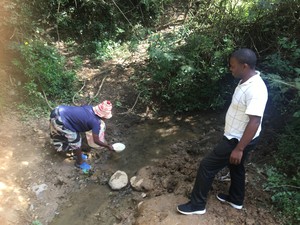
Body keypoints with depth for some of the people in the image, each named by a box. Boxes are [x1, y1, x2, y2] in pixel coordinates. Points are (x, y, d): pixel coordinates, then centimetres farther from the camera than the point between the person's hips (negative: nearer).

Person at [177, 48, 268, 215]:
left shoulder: (255, 89, -29)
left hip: (238, 140, -10)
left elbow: (254, 122, -30)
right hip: (236, 136, 10)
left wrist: (239, 149, -27)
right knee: (235, 167, 25)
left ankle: (197, 205, 14)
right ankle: (236, 200, 47)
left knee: (207, 166, -2)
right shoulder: (246, 81, 3)